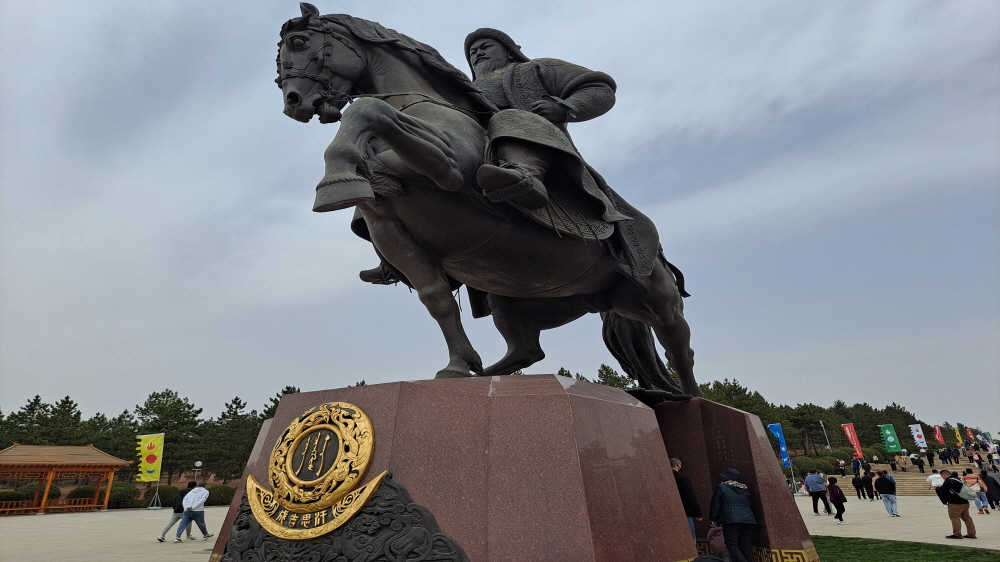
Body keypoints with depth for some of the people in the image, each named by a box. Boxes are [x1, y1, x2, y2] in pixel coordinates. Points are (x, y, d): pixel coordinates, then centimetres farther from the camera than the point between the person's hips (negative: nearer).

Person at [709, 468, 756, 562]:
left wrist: (713, 518, 14)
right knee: (745, 546, 9)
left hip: (731, 520, -6)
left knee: (732, 545, -5)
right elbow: (749, 504, 25)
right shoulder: (745, 489, 21)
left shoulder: (721, 487, 5)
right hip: (748, 519, 6)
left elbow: (716, 504, 5)